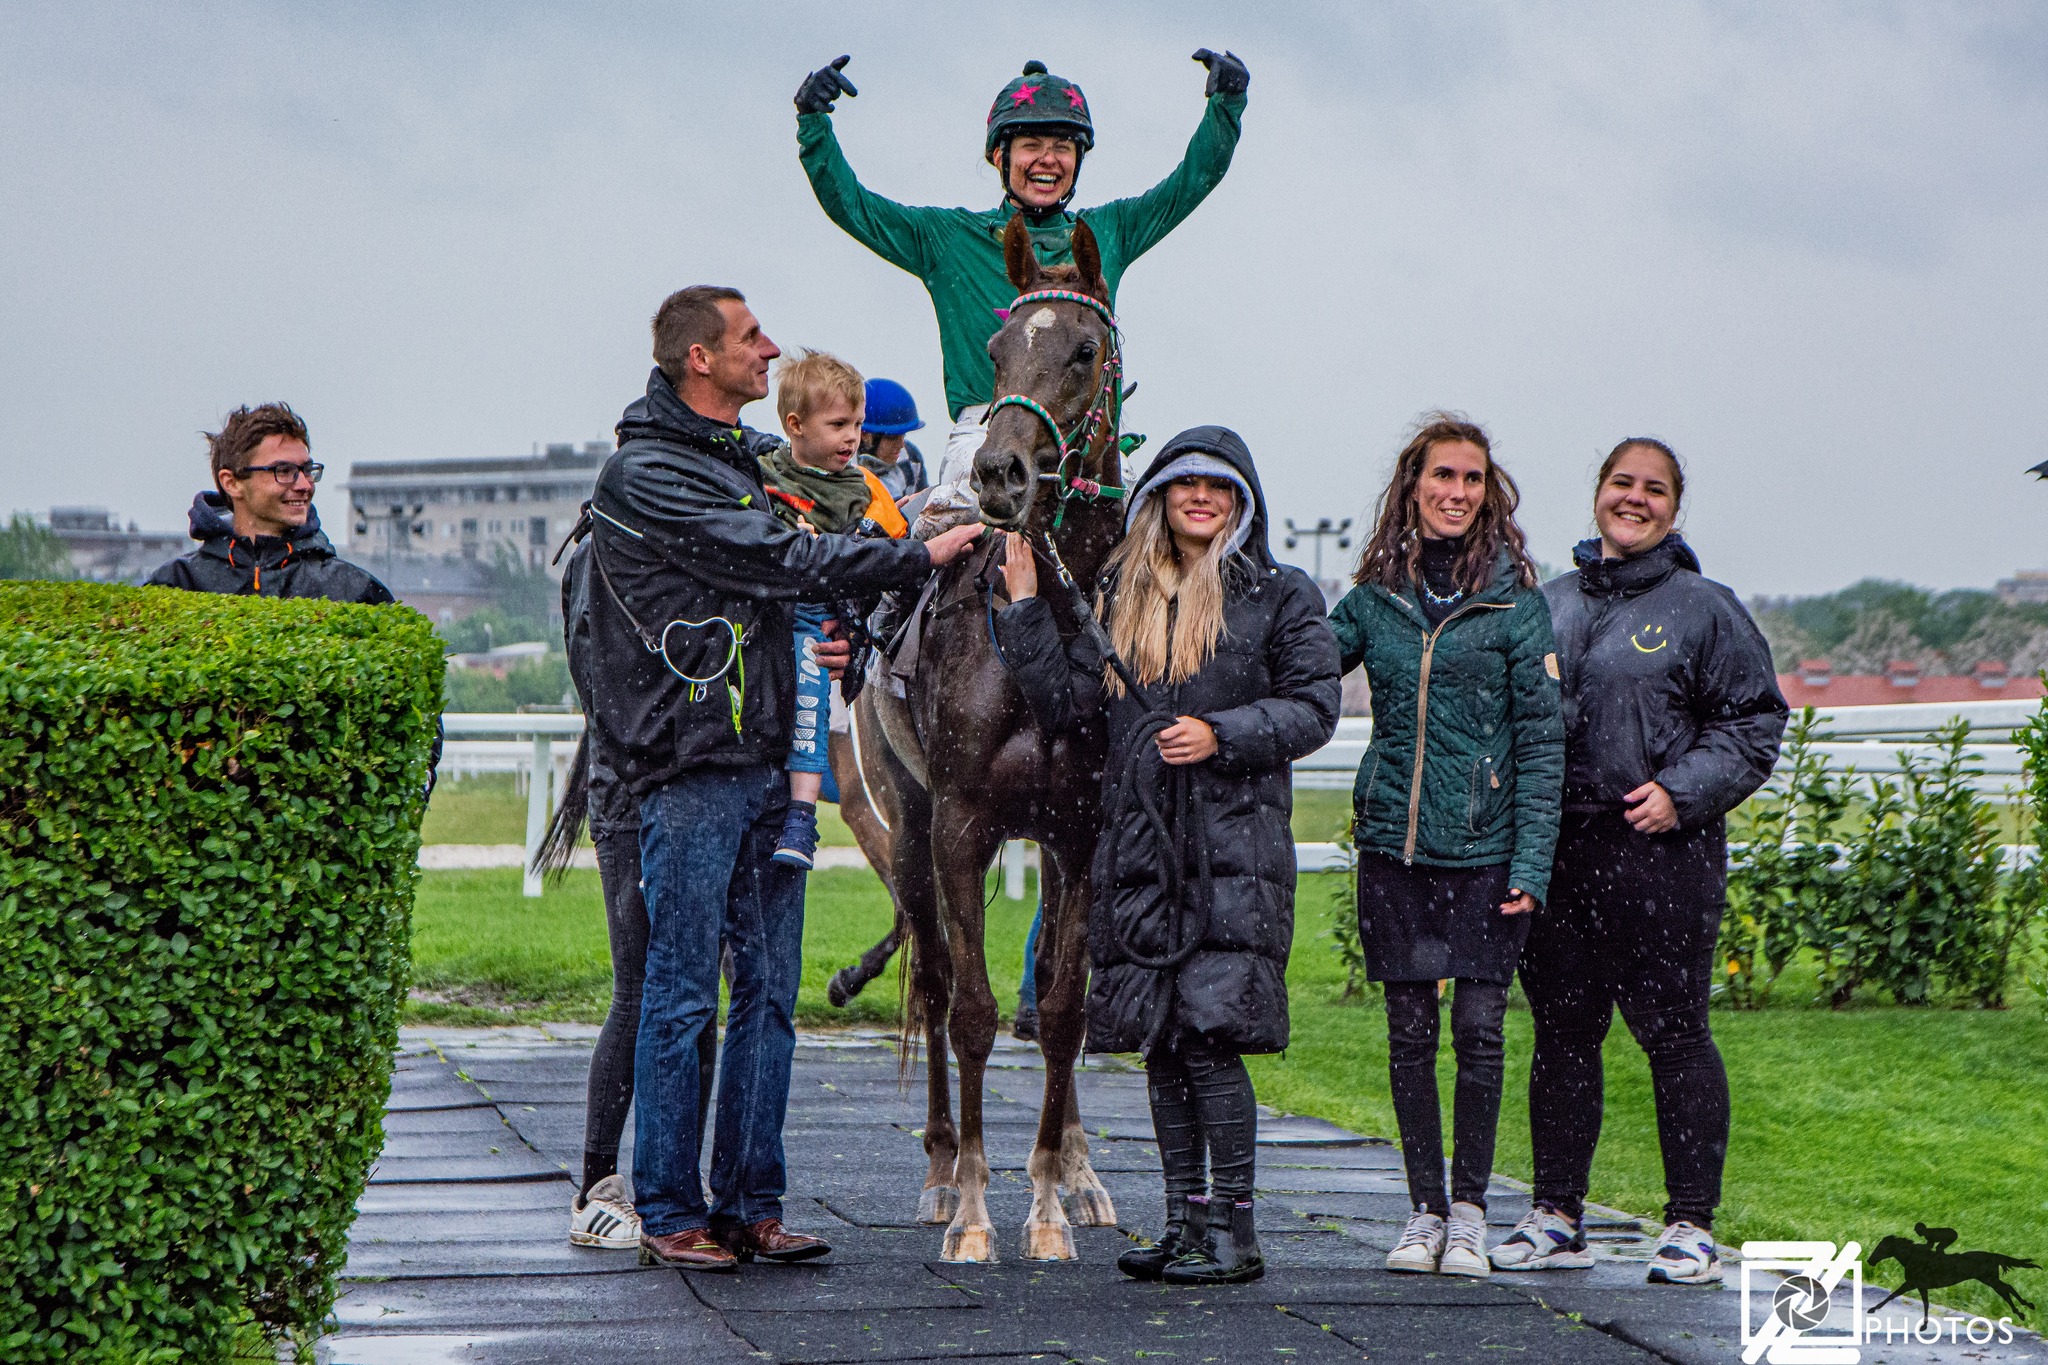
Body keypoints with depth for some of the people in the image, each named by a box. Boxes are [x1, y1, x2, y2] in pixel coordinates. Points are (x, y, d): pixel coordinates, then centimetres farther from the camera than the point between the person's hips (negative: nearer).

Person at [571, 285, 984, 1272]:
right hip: (690, 764, -8)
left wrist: (826, 644, 6)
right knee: (682, 994, -4)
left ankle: (750, 1203, 12)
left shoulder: (746, 459, 19)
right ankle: (668, 1212, 2)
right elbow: (772, 561, -17)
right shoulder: (644, 475, -10)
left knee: (770, 993, 7)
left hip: (770, 759, 8)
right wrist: (921, 555, -14)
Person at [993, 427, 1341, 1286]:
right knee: (1158, 1040, 6)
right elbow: (1065, 701, 8)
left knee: (1208, 1031, -12)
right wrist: (1025, 604, 1)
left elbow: (1313, 709, -1)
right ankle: (1185, 1223, 14)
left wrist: (1222, 735, -13)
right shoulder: (1124, 596, 15)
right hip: (1140, 845, 5)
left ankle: (1233, 1231, -6)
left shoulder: (1280, 595, 4)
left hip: (1236, 841, -5)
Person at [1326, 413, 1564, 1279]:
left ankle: (1469, 1208, 11)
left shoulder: (1514, 600, -1)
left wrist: (1532, 858, -8)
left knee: (1478, 1028, -2)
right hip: (1393, 843, 2)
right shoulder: (1374, 598, 7)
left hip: (1485, 847, -2)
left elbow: (1541, 738, -2)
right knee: (1410, 1030, 4)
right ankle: (1423, 1208, 14)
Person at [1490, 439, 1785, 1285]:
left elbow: (1753, 723, 0)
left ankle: (1691, 1225, 3)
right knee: (1561, 1032, 9)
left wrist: (1682, 792, -12)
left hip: (1663, 852, -4)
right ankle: (1556, 1217, 18)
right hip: (1555, 849, 5)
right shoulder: (1548, 606, 15)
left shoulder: (1704, 610, 1)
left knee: (1673, 1033, -4)